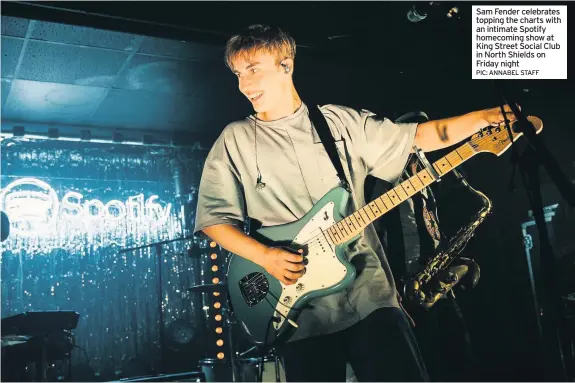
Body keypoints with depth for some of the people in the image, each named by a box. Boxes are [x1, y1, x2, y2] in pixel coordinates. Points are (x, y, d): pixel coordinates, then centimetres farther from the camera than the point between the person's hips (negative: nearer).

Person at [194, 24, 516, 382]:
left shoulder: (341, 121, 8)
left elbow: (417, 136, 7)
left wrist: (488, 116, -3)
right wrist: (264, 256, -11)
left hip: (369, 293, 1)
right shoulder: (235, 139, 3)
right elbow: (214, 218, 3)